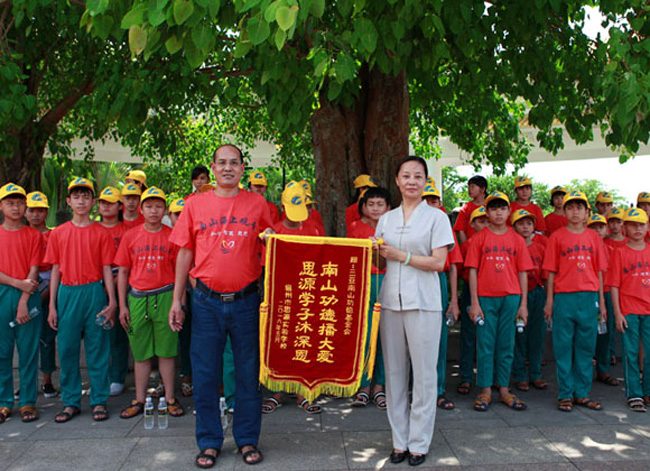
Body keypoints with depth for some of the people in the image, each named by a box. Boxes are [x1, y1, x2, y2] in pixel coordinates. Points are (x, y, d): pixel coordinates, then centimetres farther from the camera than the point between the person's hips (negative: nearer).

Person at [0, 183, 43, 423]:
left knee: (28, 351, 2)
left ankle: (27, 402, 11)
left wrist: (24, 301, -11)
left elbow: (34, 271, -2)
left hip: (28, 296, -1)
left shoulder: (34, 235, 5)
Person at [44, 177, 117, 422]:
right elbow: (55, 270, 9)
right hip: (67, 294, 2)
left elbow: (107, 268, 2)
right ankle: (70, 402, 18)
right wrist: (52, 305, 5)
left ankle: (99, 400, 12)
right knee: (67, 349, 6)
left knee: (97, 348, 3)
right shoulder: (58, 233, 9)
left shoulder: (101, 233, 3)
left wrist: (111, 302, -5)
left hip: (95, 292, -2)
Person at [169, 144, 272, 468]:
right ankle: (209, 442, 24)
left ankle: (247, 439, 25)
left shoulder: (257, 204, 4)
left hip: (246, 301, 0)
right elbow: (185, 253, 7)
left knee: (249, 373, 8)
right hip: (206, 301, 1)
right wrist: (177, 300, 5)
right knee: (205, 374, 7)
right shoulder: (195, 204, 5)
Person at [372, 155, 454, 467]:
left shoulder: (436, 217, 2)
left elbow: (438, 262, -6)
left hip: (423, 304, -4)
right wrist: (376, 253, -5)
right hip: (390, 301, 4)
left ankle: (419, 443, 15)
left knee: (424, 374, 1)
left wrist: (400, 255, -11)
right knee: (394, 371, 8)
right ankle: (399, 440, 21)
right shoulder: (386, 219, 14)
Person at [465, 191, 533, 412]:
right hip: (485, 297, -2)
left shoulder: (516, 240, 8)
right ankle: (485, 391, 11)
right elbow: (473, 271, 1)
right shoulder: (480, 238, 3)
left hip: (511, 298, 2)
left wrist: (524, 304, 3)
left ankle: (504, 390, 18)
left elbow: (522, 273, 8)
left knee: (506, 345, 8)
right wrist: (474, 302, -5)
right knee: (485, 344, 2)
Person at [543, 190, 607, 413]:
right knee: (563, 347, 2)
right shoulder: (557, 236, 2)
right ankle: (565, 394, 11)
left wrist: (601, 300, 7)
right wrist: (549, 301, -2)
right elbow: (551, 271, 2)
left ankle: (582, 393, 18)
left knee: (586, 347, 8)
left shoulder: (594, 237, 10)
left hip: (589, 297, 3)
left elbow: (599, 271, 11)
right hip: (564, 296, -3)